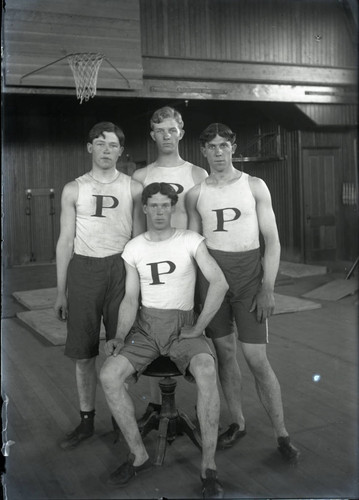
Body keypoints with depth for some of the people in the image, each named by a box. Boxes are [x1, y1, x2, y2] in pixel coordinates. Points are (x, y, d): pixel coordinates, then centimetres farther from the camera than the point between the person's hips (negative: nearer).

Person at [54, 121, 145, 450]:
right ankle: (86, 420, 19)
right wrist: (61, 291, 5)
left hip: (121, 268, -1)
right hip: (83, 268, 1)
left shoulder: (133, 188, 6)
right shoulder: (74, 190, 7)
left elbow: (140, 240, 8)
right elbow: (66, 241, 8)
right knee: (83, 351, 5)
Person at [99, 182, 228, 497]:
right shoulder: (133, 249, 6)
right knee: (109, 375, -24)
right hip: (145, 327, 3)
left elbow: (220, 283, -12)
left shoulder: (190, 240, -3)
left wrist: (198, 328, -15)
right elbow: (130, 300, 3)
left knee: (206, 372, -35)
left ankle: (209, 466, -23)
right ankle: (138, 455, -6)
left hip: (182, 326, -3)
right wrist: (119, 338, -13)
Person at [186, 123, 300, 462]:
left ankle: (281, 435, 8)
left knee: (257, 358, -5)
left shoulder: (254, 186, 1)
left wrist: (268, 288, -10)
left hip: (248, 273, -2)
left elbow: (272, 241, -1)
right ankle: (237, 423, 24)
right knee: (224, 352, 8)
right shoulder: (196, 194, 7)